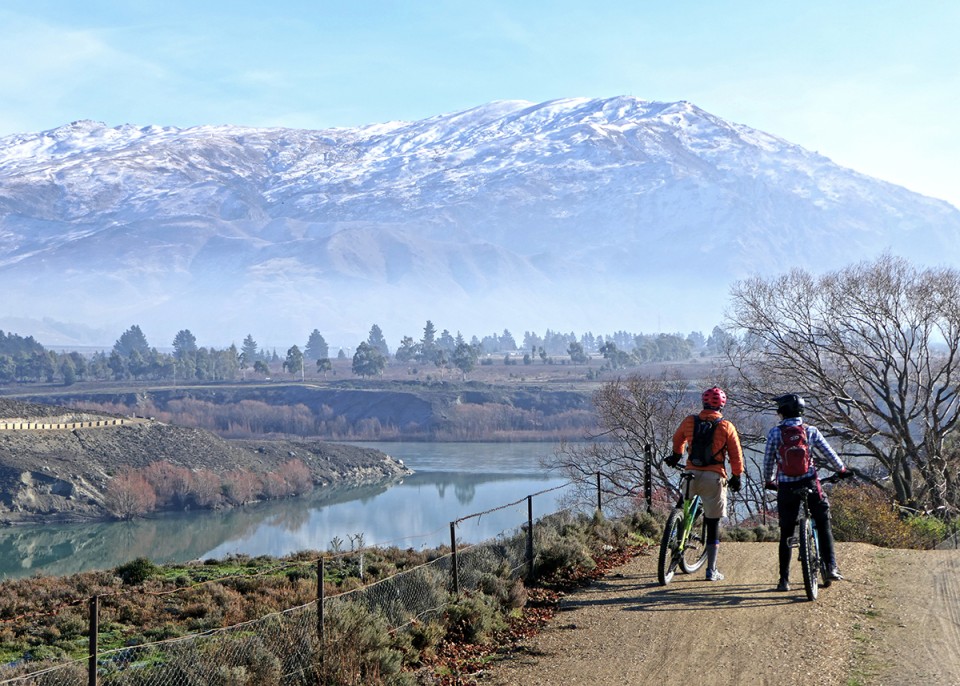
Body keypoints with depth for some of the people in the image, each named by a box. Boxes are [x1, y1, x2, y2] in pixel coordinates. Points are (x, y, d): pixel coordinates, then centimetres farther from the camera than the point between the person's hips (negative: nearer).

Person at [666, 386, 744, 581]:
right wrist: (737, 477, 16)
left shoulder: (689, 421, 6)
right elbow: (736, 455, 1)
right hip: (715, 477, -2)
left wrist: (676, 455, 46)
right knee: (713, 524, 4)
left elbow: (677, 439, 25)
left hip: (691, 474, 2)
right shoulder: (726, 426, -2)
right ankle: (711, 570, 6)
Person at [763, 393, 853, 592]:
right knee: (824, 525, 15)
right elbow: (829, 453, 10)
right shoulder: (811, 431, 3)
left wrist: (768, 481, 22)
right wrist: (842, 470, 28)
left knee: (786, 534, 8)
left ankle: (784, 579, 6)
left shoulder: (775, 433, -1)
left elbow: (768, 460, 5)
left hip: (786, 488, 0)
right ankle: (831, 567, 6)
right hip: (809, 484, 0)